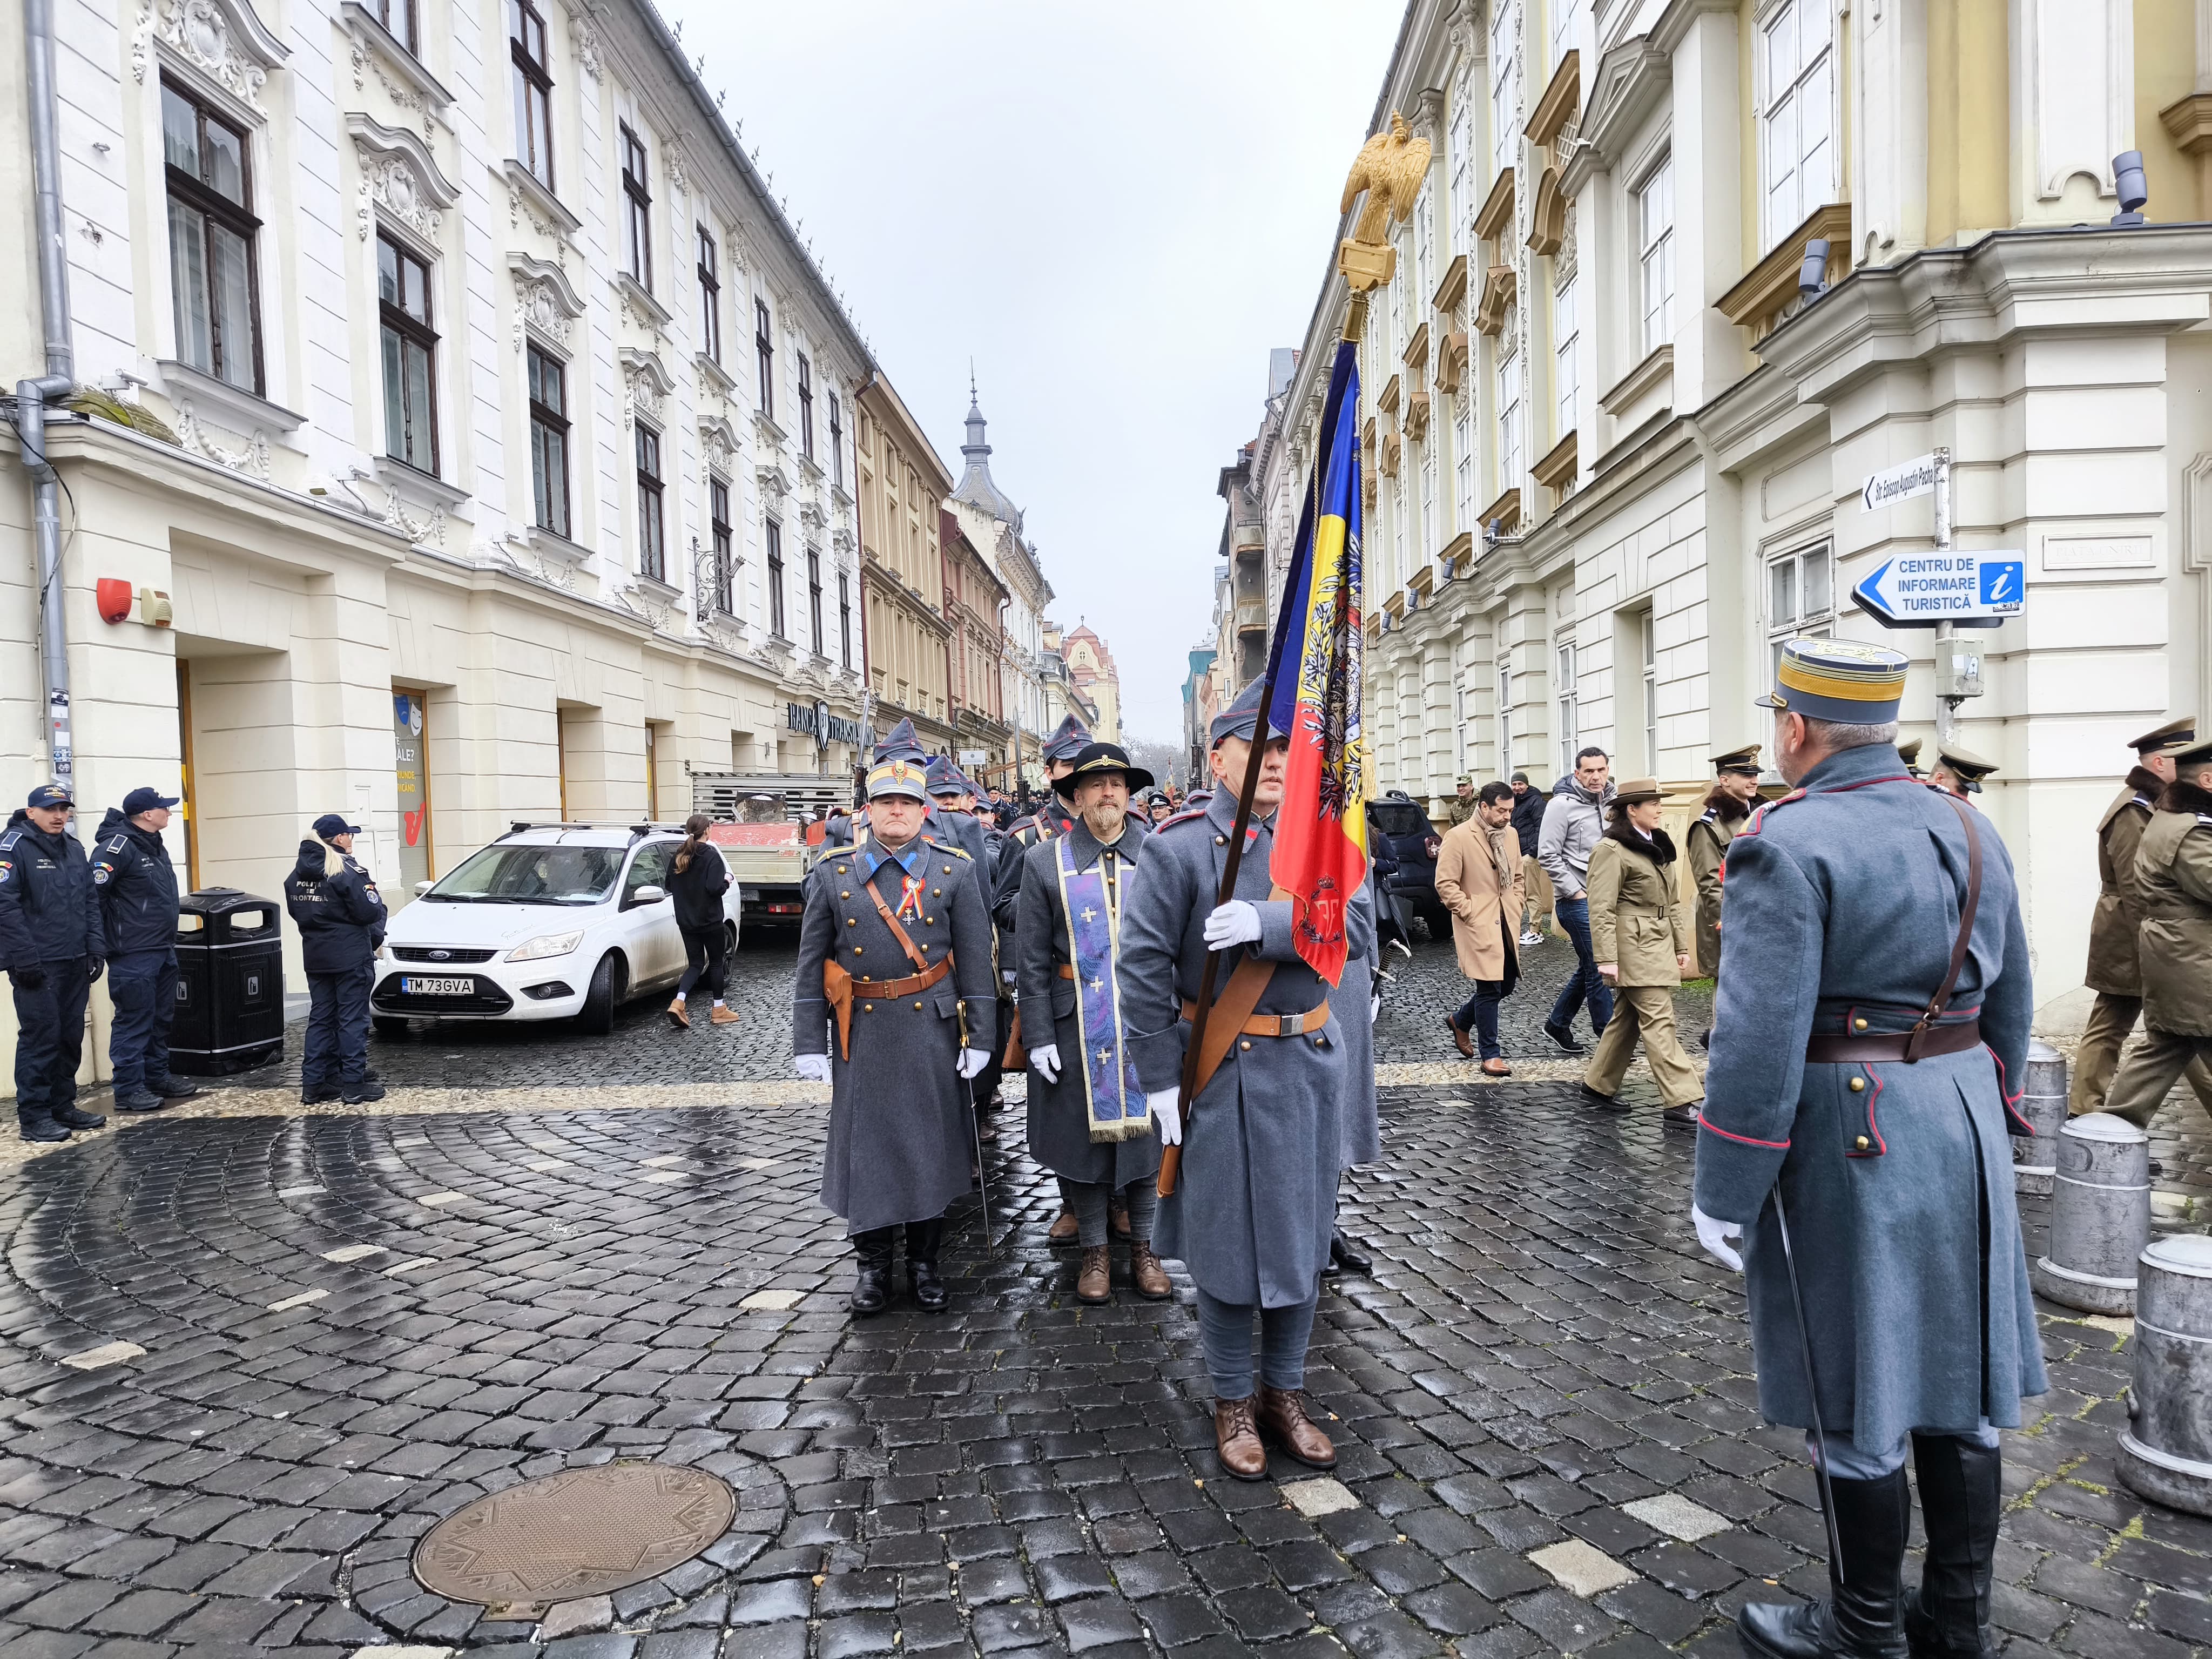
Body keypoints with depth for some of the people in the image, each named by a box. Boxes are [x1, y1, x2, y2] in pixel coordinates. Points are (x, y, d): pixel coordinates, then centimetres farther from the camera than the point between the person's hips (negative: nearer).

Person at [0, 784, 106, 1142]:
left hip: (75, 964, 7)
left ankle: (63, 1106, 22)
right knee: (40, 1039, -4)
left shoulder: (74, 849, 14)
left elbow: (91, 901, 17)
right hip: (38, 965, -7)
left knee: (71, 1038, 12)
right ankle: (33, 1118, 3)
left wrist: (96, 948, 8)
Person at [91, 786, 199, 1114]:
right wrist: (104, 939, -17)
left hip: (163, 951, 10)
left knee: (161, 1018, 16)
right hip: (133, 954, -10)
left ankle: (157, 1077, 26)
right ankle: (129, 1089, 1)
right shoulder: (118, 846, -15)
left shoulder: (155, 846, 15)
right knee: (134, 1020, -5)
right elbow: (93, 893, -21)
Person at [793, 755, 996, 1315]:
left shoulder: (953, 873, 1)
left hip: (931, 1032, 0)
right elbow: (811, 966, 3)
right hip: (862, 1033, 0)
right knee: (865, 1143, 6)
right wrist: (809, 1044, -1)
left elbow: (975, 959, 0)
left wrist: (979, 1036, -4)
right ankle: (873, 1263, 23)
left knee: (930, 1142, 7)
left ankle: (924, 1262, 24)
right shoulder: (833, 875, 2)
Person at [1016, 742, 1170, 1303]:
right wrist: (1038, 1036, -5)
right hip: (1076, 1023, -1)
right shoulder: (1046, 861, 0)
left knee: (1147, 1129, 9)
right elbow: (1032, 958, -1)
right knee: (1084, 1133, 7)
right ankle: (1095, 1251, 24)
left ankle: (1144, 1247, 26)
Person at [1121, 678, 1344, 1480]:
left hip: (1311, 1064, 5)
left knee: (1302, 1234, 14)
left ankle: (1285, 1392, 31)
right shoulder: (1180, 846, -10)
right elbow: (1143, 964, -13)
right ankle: (1233, 1403, 24)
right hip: (1226, 1075, -5)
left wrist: (1265, 923, -27)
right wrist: (1160, 1079, -14)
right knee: (1228, 1241, 6)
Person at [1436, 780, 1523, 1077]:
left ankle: (1461, 1020, 34)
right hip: (1478, 926, -7)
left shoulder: (1510, 835, 11)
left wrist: (1516, 908, 10)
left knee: (1508, 984, 11)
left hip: (1506, 925, 7)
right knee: (1490, 988, -5)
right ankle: (1491, 1055, 6)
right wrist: (1471, 913, -13)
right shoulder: (1458, 837, -11)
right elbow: (1445, 884, -12)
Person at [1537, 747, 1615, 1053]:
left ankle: (1557, 1023, 29)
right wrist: (1576, 892, -13)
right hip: (1577, 901, -7)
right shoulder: (1563, 805, -11)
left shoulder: (1612, 803, 9)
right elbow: (1548, 855, -13)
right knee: (1597, 969, -5)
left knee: (1589, 968, 14)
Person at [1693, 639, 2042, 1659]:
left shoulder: (1786, 845, -17)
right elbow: (2010, 1005, 13)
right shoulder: (1969, 830, 6)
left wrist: (1723, 1194, -13)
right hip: (1961, 1135, 8)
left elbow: (1760, 1040, -21)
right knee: (1957, 1384, 16)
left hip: (1847, 1144, -7)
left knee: (1860, 1397, 6)